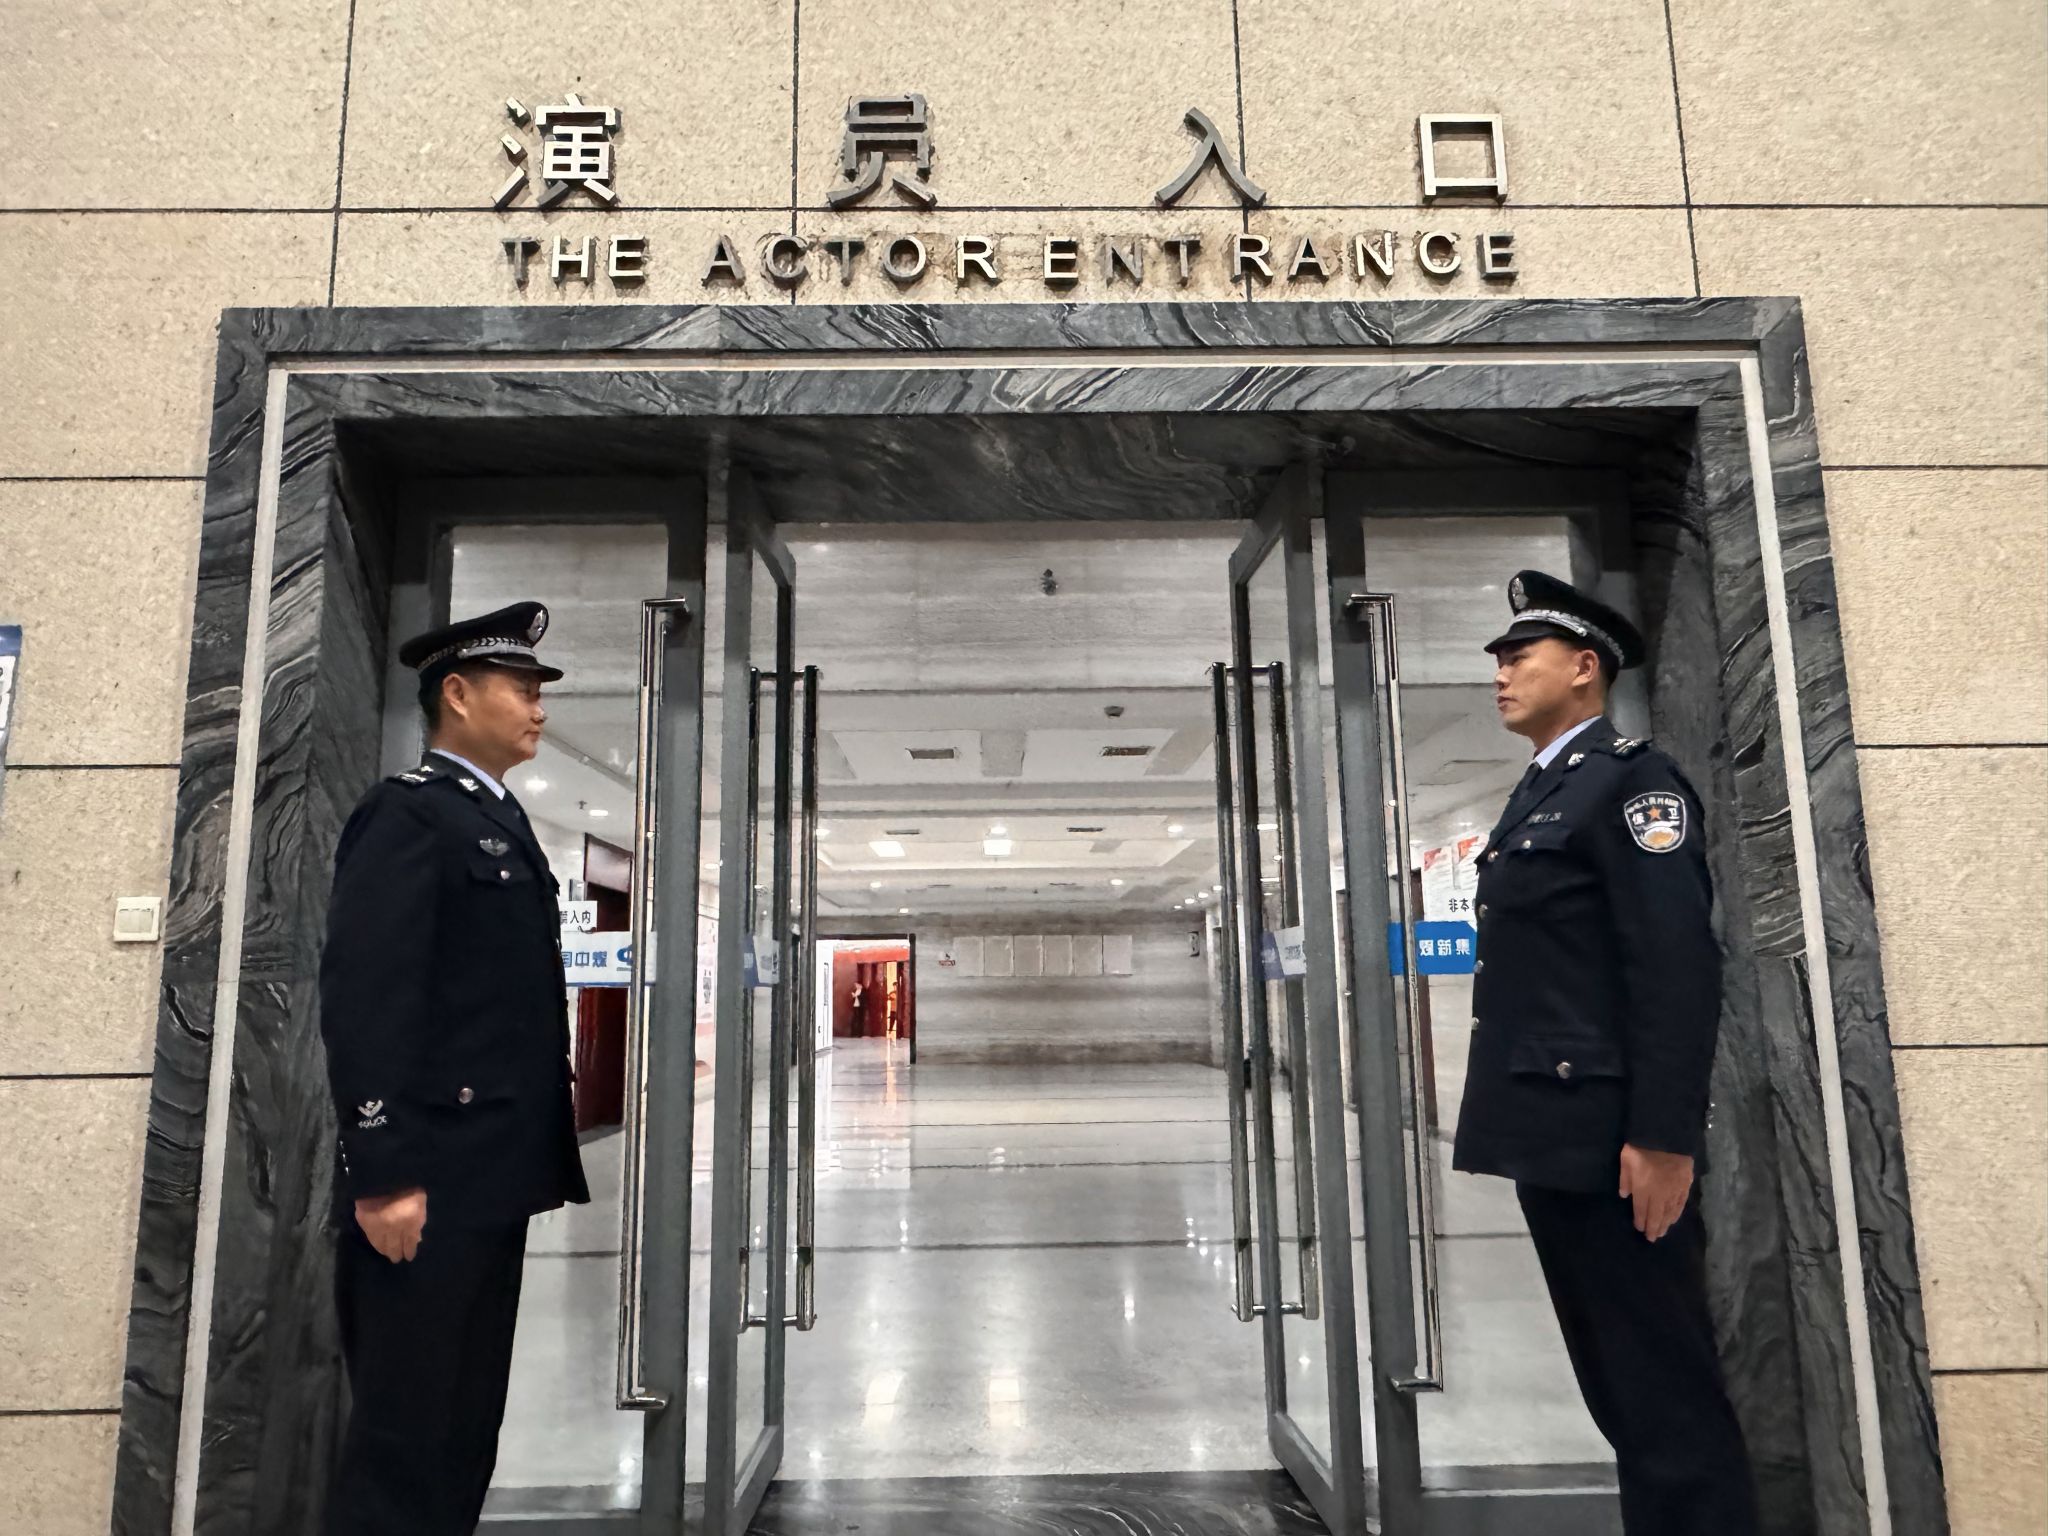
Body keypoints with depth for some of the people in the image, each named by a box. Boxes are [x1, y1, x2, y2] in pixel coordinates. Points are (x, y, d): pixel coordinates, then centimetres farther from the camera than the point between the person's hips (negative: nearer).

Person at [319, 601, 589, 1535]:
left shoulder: (501, 823, 18)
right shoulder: (408, 812, -9)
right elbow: (362, 998, -18)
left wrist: (540, 1160, 15)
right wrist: (385, 1175, -22)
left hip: (489, 1183, 9)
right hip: (425, 1189, -9)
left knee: (464, 1435, 16)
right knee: (405, 1439, 0)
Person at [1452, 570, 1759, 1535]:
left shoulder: (1630, 781, -9)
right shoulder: (1537, 796, 17)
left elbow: (1680, 966, -18)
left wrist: (1664, 1137, -22)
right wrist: (1523, 1125, 18)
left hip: (1611, 1142, -9)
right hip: (1555, 1136, 9)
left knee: (1667, 1385, 0)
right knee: (1617, 1386, 17)